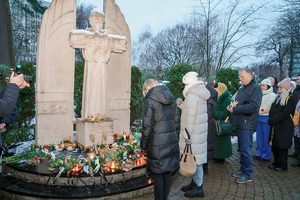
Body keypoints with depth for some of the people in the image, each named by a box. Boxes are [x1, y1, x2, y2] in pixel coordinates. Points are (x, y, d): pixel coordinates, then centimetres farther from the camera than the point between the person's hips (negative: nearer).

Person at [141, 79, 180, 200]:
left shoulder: (150, 101, -10)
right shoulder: (171, 99, 9)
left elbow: (147, 126, -13)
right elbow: (177, 123, 12)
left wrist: (143, 145, -4)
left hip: (157, 144, -6)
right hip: (171, 142, 6)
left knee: (157, 174, 7)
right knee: (167, 172, 16)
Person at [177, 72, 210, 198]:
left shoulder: (192, 96, -18)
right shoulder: (200, 94, 13)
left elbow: (190, 118, -21)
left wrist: (187, 135, -18)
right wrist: (182, 105, 15)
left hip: (193, 134, -10)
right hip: (200, 131, 10)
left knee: (195, 158, 0)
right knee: (195, 158, 17)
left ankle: (198, 187, 12)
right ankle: (195, 182, 30)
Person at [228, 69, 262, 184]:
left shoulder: (256, 88, -10)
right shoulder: (242, 89, 16)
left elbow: (253, 107, -22)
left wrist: (234, 109, -19)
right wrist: (231, 107, 3)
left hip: (247, 125, -8)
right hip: (239, 124, 8)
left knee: (246, 150, -2)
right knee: (242, 149, 17)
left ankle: (247, 175, 9)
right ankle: (243, 170, 30)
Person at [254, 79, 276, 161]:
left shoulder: (272, 95, -6)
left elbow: (267, 108, -14)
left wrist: (259, 111, -7)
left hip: (266, 118, -6)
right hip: (259, 118, 7)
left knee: (266, 138, 0)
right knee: (259, 137, 11)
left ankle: (266, 155, 11)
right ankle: (260, 153, 22)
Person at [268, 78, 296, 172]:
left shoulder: (291, 99, -9)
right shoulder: (277, 98, 15)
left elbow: (284, 114, -17)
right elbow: (271, 111, 12)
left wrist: (272, 121, -15)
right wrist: (271, 120, -5)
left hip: (284, 128, -7)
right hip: (275, 127, 7)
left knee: (282, 147, 1)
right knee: (274, 145, 11)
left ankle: (282, 166, 14)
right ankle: (276, 163, 24)